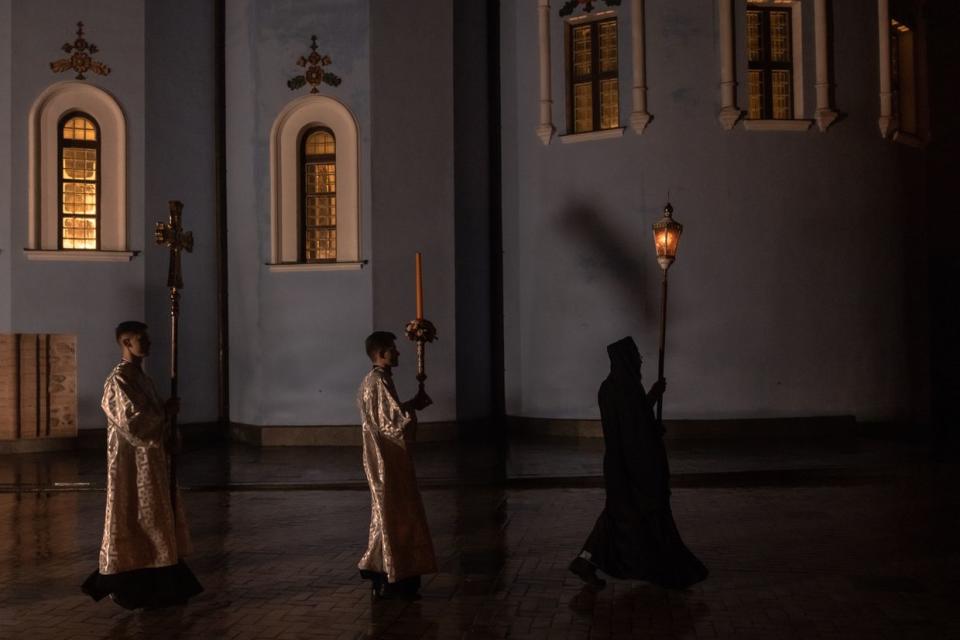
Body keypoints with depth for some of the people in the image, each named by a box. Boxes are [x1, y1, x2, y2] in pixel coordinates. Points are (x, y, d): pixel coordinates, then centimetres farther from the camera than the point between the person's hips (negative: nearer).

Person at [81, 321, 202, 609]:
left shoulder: (141, 377, 14)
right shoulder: (118, 380, -15)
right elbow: (132, 423, -22)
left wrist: (169, 436, 0)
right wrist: (167, 411, -12)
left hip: (152, 461, 9)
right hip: (132, 463, -9)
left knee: (153, 520, 12)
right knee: (133, 520, -3)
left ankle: (154, 585, 19)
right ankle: (128, 588, 6)